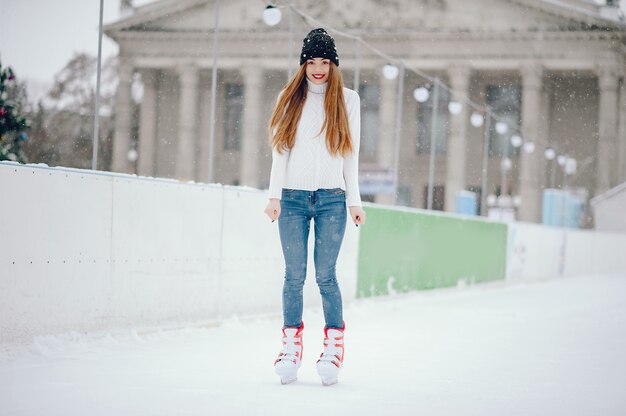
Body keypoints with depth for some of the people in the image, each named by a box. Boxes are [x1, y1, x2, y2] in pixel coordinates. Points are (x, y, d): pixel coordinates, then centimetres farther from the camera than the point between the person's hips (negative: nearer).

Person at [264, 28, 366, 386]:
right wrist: (275, 194, -2)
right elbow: (280, 150, 7)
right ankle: (292, 347, 5)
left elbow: (351, 153, 9)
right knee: (294, 276, -2)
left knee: (326, 276, -7)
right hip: (293, 198, 1)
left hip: (331, 199, -1)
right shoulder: (290, 98, 11)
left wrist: (354, 200, 4)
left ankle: (335, 346, 2)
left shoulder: (347, 99, 10)